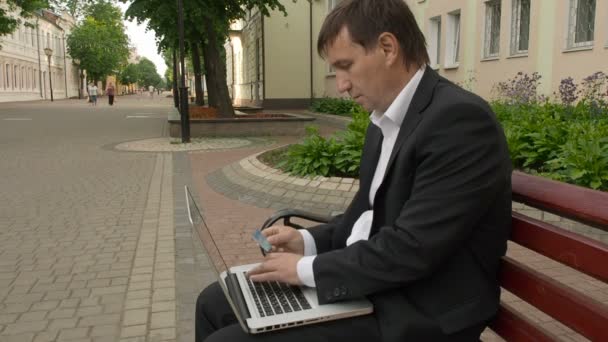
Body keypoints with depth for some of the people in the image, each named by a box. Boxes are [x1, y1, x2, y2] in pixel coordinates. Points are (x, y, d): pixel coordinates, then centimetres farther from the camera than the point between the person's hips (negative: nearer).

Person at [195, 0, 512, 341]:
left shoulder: (461, 119, -21)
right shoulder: (384, 121, 9)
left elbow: (412, 249, -25)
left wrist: (308, 268, -15)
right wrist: (308, 241, 2)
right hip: (363, 281, 9)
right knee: (215, 302, 8)